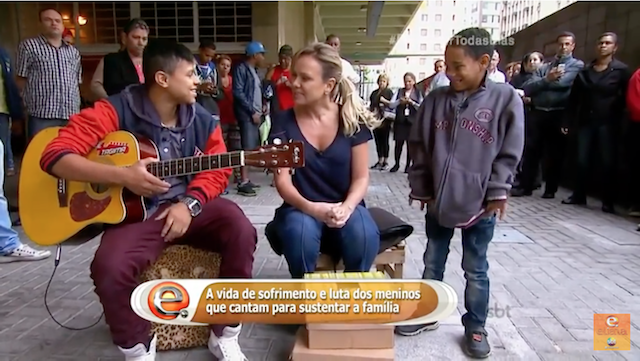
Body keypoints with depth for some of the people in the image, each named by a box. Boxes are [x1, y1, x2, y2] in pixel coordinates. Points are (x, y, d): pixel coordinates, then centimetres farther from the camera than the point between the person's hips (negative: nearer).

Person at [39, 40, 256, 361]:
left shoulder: (202, 120, 2)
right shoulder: (116, 111, -10)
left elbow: (218, 169, 4)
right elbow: (55, 155, -14)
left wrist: (190, 204, -14)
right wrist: (123, 175, -26)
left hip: (190, 206, 3)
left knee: (242, 232, -23)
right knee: (110, 267, -31)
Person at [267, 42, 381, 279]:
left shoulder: (353, 120, -3)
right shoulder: (284, 123, -4)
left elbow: (361, 177, -2)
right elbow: (283, 181, -7)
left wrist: (346, 207, -22)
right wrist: (310, 207, -26)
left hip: (344, 205, 1)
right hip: (300, 207, 0)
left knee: (365, 235, -31)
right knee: (300, 232, -34)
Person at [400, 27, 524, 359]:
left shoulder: (505, 99, -7)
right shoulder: (435, 100, 0)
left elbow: (509, 153, -4)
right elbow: (419, 146, 5)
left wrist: (497, 193, -7)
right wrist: (419, 187, 4)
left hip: (479, 203, -3)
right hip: (438, 200, 3)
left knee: (475, 269, 12)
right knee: (433, 262, 17)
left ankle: (475, 327, 29)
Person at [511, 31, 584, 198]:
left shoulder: (577, 65, 5)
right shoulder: (544, 67, 15)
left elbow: (562, 82, -14)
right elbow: (527, 88, 1)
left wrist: (539, 84, -2)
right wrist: (547, 79, -13)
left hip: (559, 115, -3)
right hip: (537, 113, 3)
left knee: (555, 153, 4)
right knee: (531, 151, 3)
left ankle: (550, 189, 13)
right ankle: (525, 186, 10)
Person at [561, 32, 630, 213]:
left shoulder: (621, 70, 2)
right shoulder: (585, 71, 11)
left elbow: (624, 98, -2)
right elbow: (574, 98, 9)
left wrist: (618, 120, -12)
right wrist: (568, 121, 4)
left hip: (607, 123, -3)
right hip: (585, 121, 3)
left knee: (607, 162, -1)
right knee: (581, 160, 4)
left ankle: (608, 202, 6)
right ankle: (578, 195, 16)